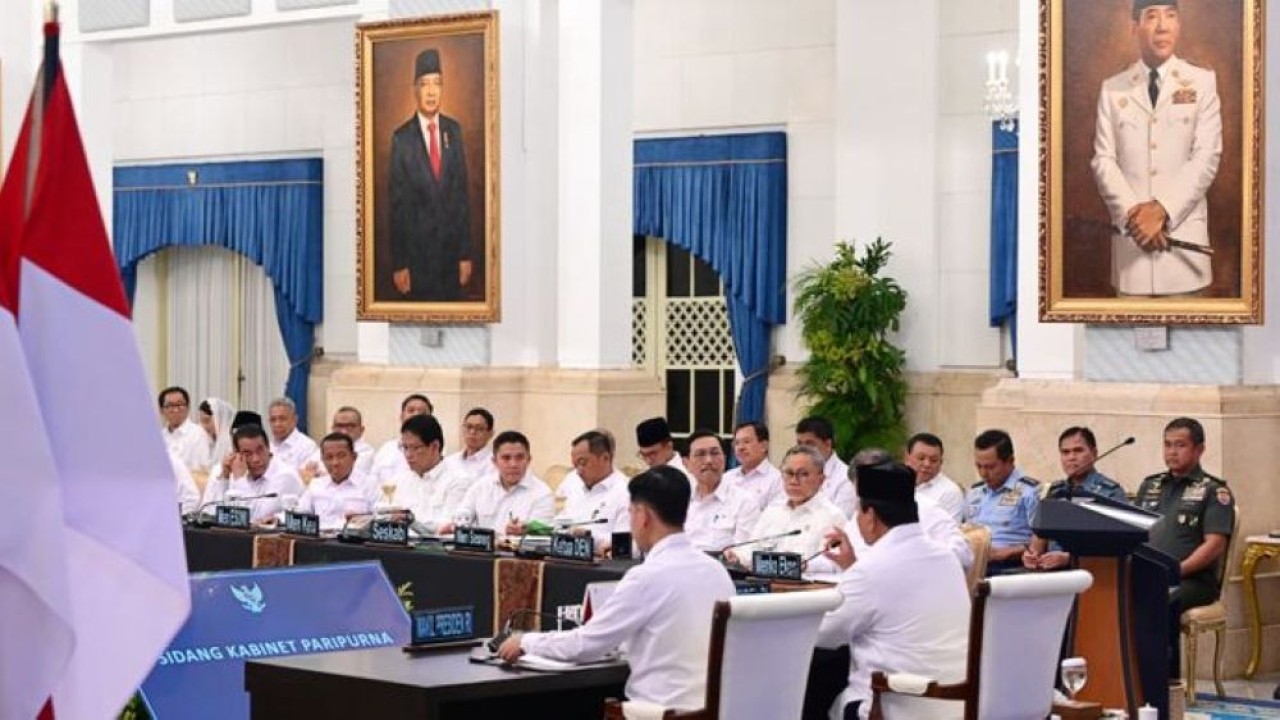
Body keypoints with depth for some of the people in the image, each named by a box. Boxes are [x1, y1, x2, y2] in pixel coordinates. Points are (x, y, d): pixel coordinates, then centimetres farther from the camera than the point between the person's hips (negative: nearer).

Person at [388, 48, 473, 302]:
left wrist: (465, 253, 4)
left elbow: (462, 192, 7)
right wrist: (399, 263, -7)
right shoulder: (401, 138, -7)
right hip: (417, 249, -3)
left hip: (451, 244, 3)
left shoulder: (453, 130, 5)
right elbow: (397, 204, -5)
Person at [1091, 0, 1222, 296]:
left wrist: (1163, 210, -13)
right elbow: (1104, 160, 3)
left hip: (1184, 229, -1)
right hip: (1130, 229, 1)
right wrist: (1132, 213, -12)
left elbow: (1207, 157, -3)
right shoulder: (1113, 89, 8)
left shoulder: (1202, 82, 4)